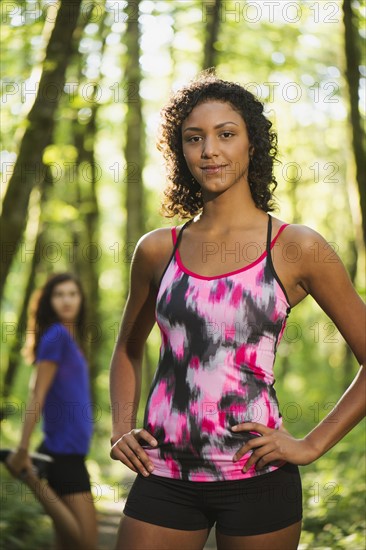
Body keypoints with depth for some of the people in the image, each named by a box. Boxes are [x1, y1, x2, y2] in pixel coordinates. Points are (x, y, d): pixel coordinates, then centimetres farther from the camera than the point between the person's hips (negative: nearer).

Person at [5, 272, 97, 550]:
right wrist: (22, 451, -17)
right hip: (63, 450, -9)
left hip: (69, 451, 9)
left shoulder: (70, 337, 15)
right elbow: (37, 396, -15)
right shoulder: (57, 335, -11)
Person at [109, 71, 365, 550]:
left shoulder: (296, 248, -3)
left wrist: (312, 445, -4)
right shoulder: (157, 250, 6)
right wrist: (121, 429, 9)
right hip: (164, 474, 3)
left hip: (257, 475, -2)